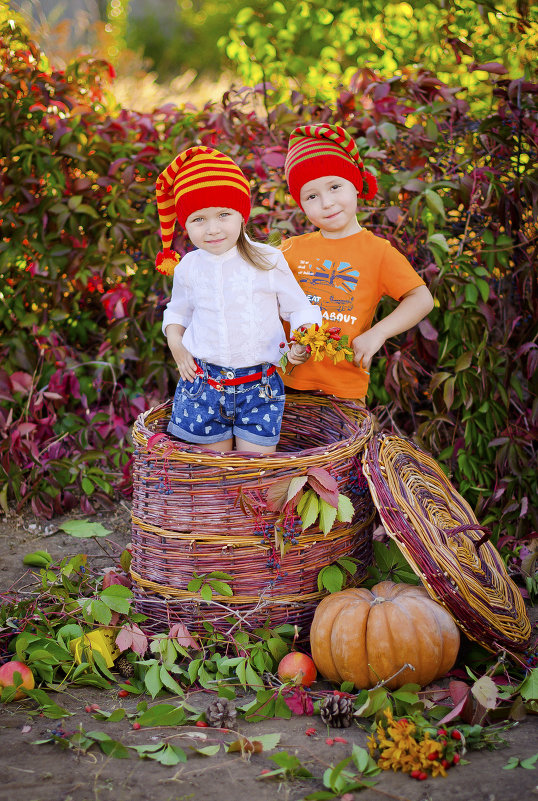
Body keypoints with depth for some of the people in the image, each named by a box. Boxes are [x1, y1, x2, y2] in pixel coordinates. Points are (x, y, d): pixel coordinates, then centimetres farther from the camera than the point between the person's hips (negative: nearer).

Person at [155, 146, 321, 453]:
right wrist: (175, 343, 2)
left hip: (259, 389, -2)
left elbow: (298, 307, 3)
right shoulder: (188, 268, 2)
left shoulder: (268, 261, -5)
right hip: (203, 386, 2)